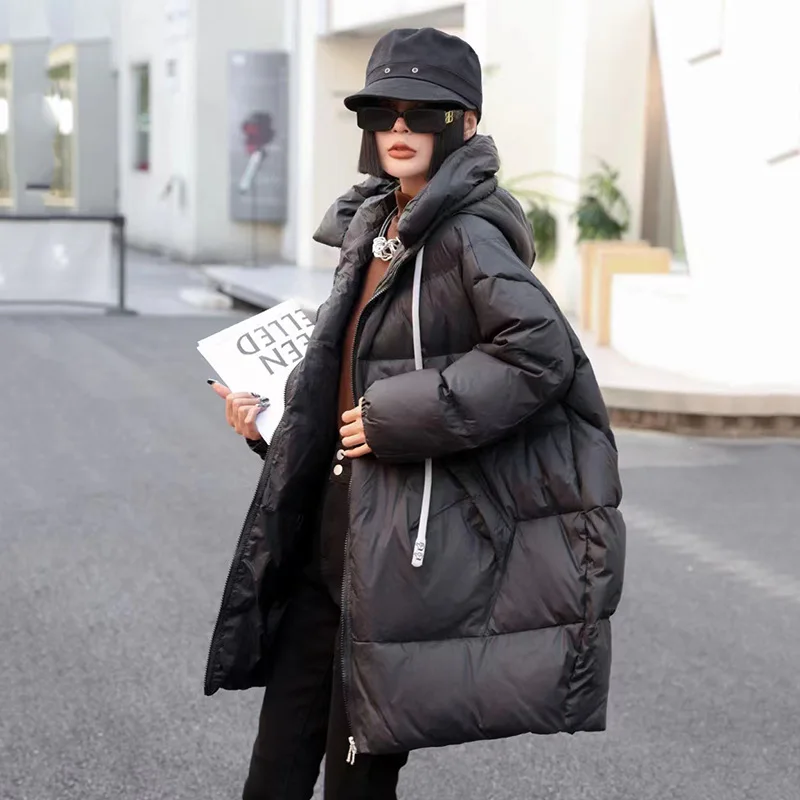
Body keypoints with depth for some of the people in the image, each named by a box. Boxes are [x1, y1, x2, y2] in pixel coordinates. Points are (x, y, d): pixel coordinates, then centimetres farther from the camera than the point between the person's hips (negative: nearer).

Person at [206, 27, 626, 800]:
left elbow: (541, 353, -27)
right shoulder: (373, 230, 13)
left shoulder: (467, 235, -13)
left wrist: (394, 419, -22)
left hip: (414, 535, -8)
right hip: (338, 526, 8)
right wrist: (271, 416, 12)